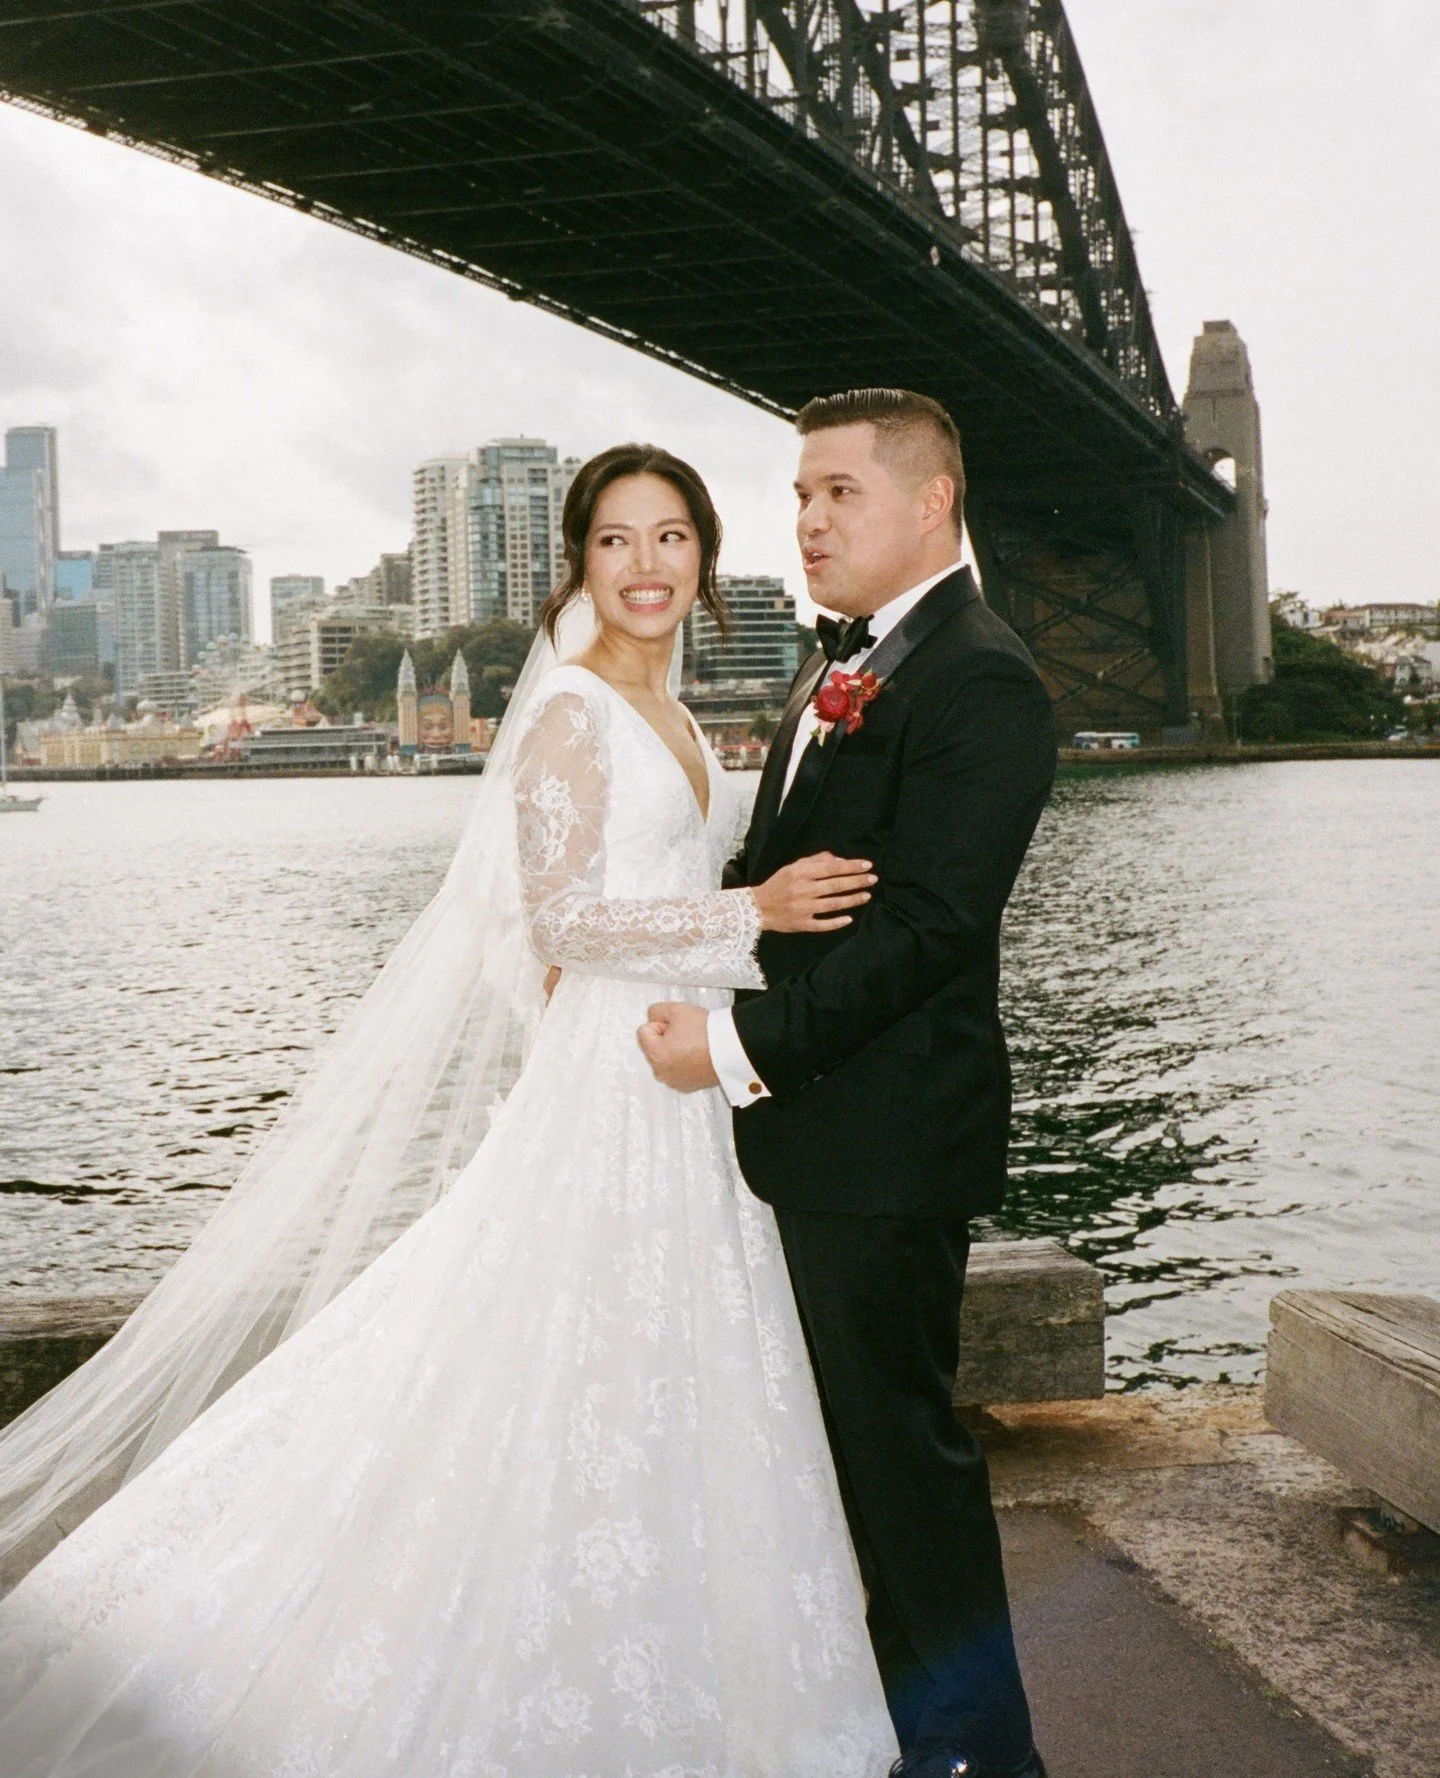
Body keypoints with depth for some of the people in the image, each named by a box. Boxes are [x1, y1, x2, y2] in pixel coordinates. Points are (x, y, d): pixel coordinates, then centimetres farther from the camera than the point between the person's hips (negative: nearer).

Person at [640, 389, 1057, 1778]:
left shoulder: (979, 683, -16)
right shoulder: (842, 670, 15)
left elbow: (924, 925, -23)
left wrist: (743, 1046, -21)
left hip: (887, 1136, -9)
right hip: (805, 1120, 10)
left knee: (898, 1438, 2)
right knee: (848, 1425, 19)